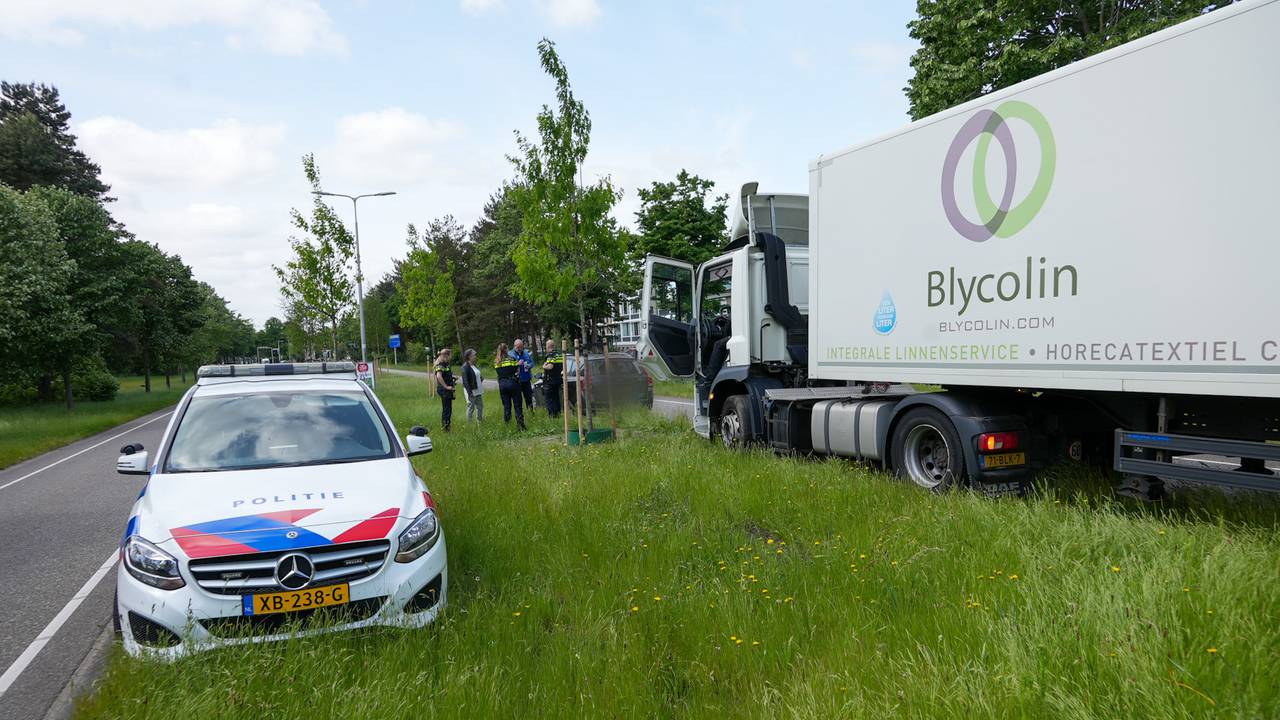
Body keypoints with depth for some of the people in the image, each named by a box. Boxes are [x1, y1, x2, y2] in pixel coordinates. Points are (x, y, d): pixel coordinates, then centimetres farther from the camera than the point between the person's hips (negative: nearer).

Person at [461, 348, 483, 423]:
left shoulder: (474, 365, 10)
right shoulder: (465, 367, -16)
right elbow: (465, 381, -20)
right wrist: (469, 392, -23)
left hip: (478, 391, 9)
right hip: (471, 391, -9)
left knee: (480, 406, 16)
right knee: (471, 407, 1)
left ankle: (480, 421, 29)